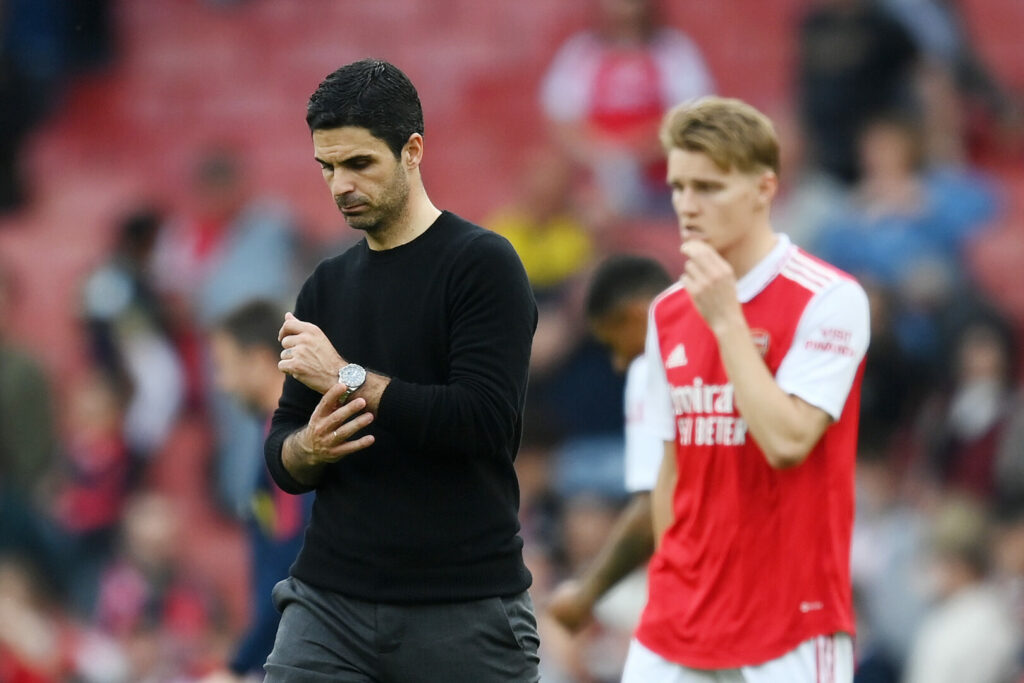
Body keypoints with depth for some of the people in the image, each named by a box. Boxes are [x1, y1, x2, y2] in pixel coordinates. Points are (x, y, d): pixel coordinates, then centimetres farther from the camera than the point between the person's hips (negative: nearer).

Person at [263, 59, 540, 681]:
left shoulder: (483, 265, -6)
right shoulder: (328, 287, 13)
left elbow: (485, 419, -19)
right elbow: (284, 460, 16)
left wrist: (349, 378, -14)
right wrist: (310, 447, -8)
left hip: (465, 614, -5)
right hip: (331, 603, 5)